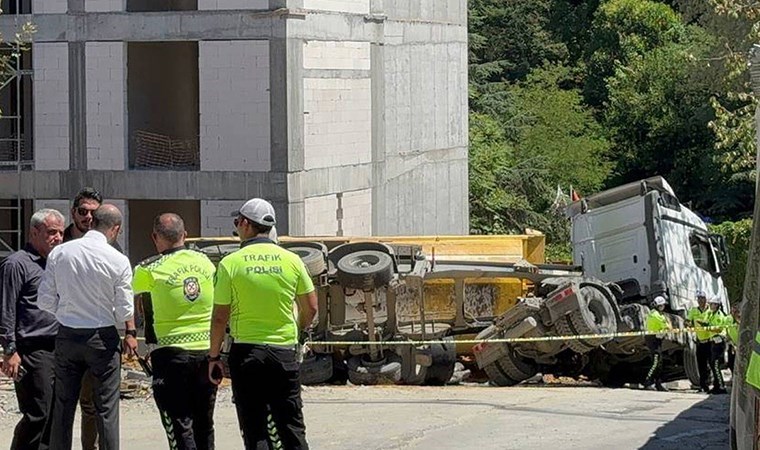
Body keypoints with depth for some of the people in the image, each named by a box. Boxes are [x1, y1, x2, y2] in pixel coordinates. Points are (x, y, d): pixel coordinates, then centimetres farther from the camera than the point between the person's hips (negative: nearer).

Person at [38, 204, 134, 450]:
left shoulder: (59, 253, -4)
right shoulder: (118, 261, -13)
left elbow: (45, 301, -2)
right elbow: (125, 312, -9)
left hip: (66, 335, 3)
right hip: (102, 337, -3)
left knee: (63, 405, 11)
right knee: (106, 407, 4)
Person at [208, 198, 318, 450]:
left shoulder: (230, 264, -6)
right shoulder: (291, 260, 1)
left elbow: (220, 317, -5)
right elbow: (311, 308, 7)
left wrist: (214, 357, 6)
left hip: (246, 351, -2)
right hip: (284, 351, 2)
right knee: (292, 428, 9)